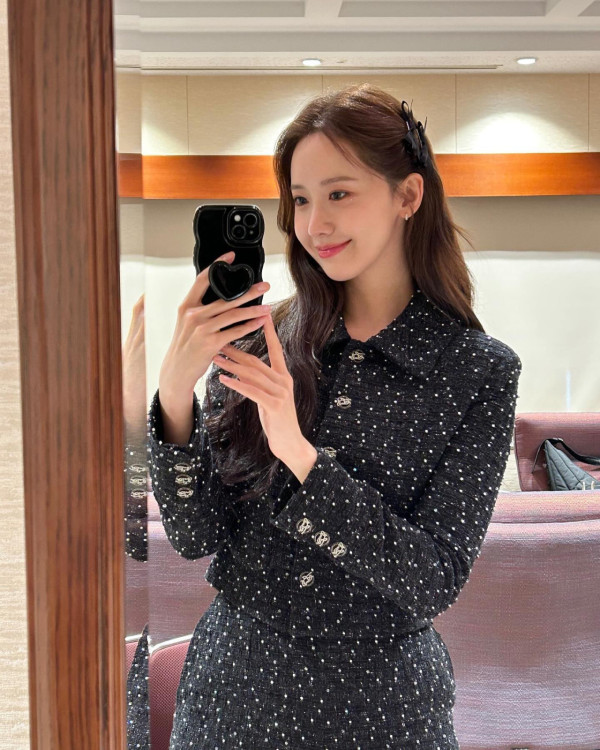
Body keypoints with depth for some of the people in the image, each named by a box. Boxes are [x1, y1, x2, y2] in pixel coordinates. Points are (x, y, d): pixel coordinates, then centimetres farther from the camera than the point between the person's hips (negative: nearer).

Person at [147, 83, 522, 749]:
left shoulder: (481, 371, -10)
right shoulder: (256, 342, -5)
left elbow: (435, 582, -16)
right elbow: (196, 535, -7)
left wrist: (300, 455, -26)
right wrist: (176, 389, -22)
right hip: (236, 678, 2)